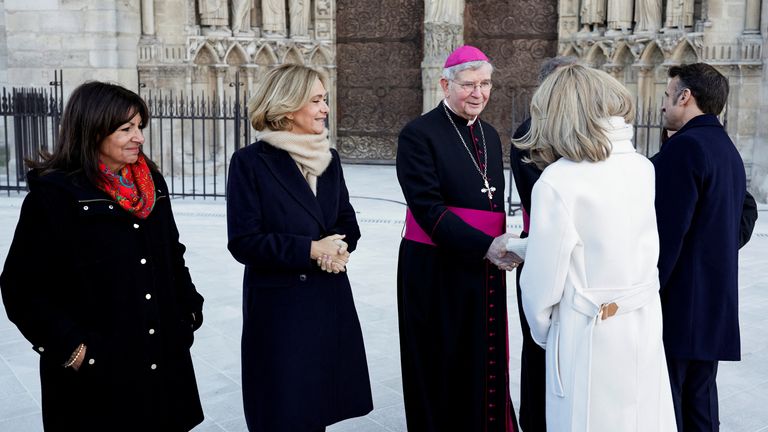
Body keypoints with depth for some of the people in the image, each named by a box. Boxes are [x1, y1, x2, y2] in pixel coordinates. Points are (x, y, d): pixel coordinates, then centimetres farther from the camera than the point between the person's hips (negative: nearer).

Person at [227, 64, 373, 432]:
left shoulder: (329, 158, 8)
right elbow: (243, 241, -14)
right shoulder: (250, 161, -10)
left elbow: (347, 222, 14)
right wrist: (309, 249, -19)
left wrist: (339, 247, -9)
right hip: (277, 304, -5)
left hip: (329, 300, 5)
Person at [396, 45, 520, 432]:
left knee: (485, 363, 11)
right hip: (436, 271, -6)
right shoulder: (419, 134, -9)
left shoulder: (489, 135, 12)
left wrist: (502, 247, 7)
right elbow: (427, 208, -16)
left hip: (486, 271, 6)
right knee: (442, 369, 5)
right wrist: (486, 245, -22)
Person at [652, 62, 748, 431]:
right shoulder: (728, 149, 15)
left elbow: (666, 232, -20)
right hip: (716, 303, 9)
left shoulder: (684, 147, -15)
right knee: (700, 397, 15)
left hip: (677, 303, -9)